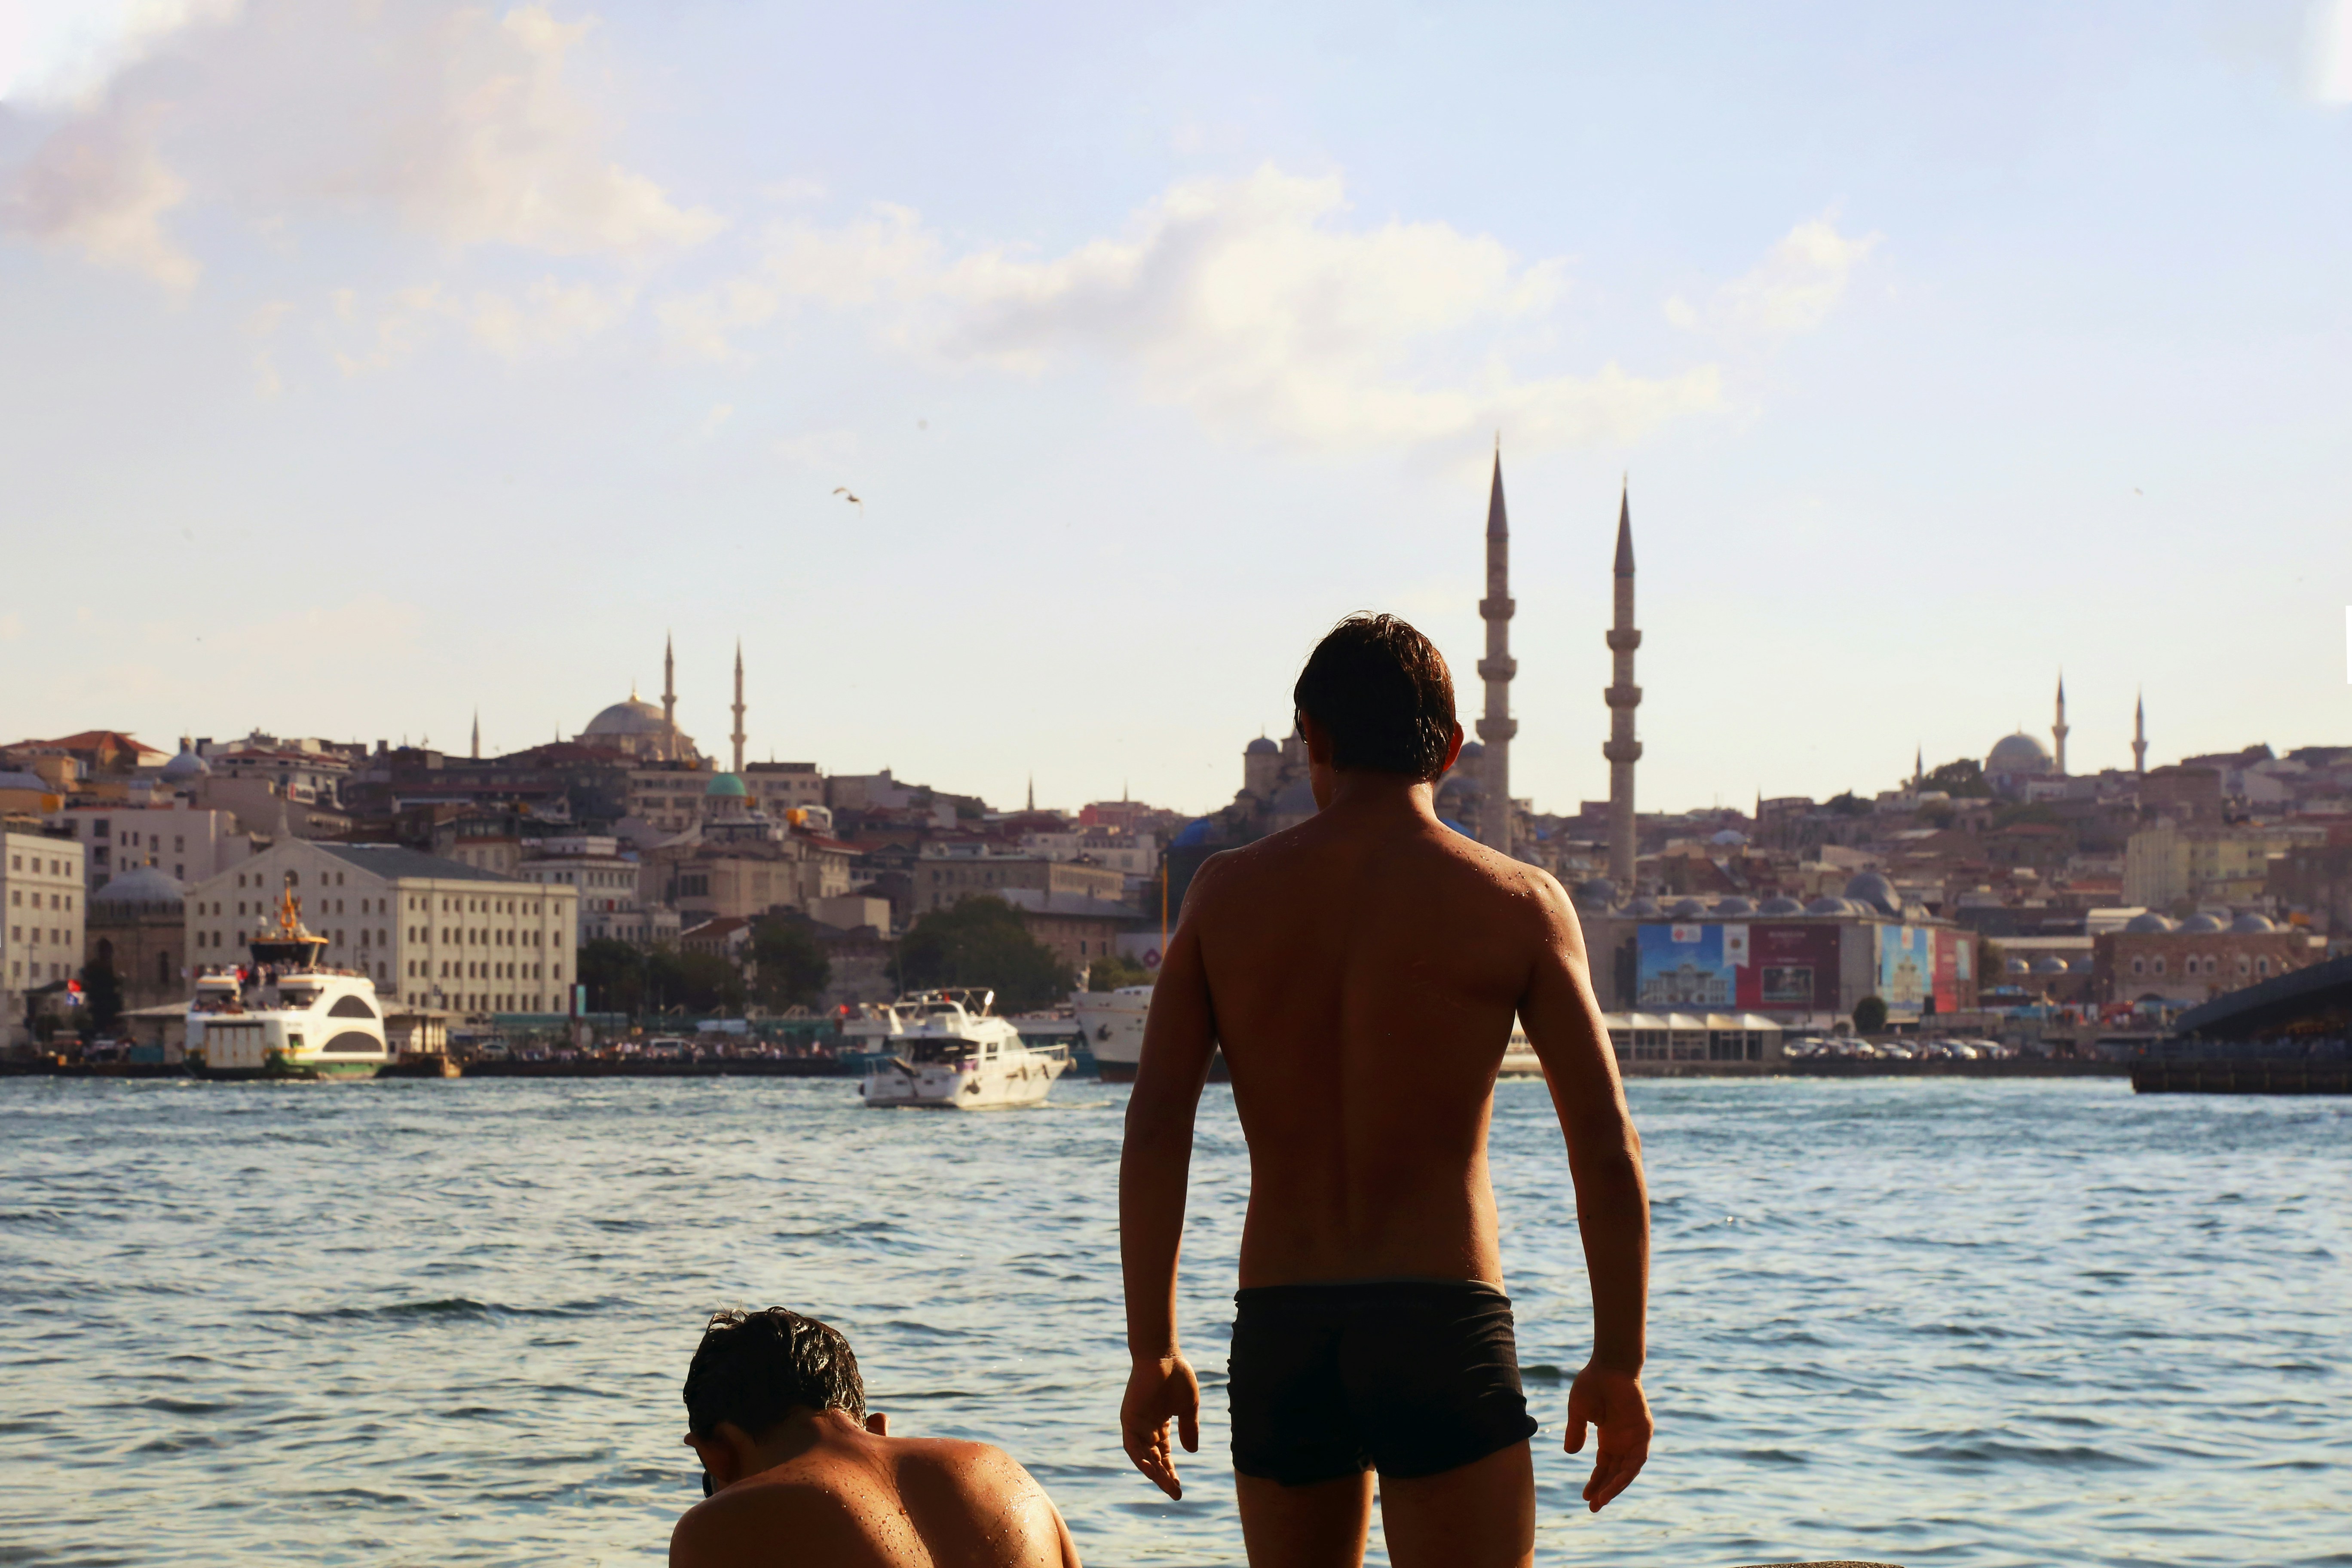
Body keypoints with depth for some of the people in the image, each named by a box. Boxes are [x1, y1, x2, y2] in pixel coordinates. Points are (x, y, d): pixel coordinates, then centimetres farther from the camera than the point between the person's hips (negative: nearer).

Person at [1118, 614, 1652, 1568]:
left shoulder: (1228, 893, 6)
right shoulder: (1517, 905, 0)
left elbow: (1155, 1129, 1)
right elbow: (1607, 1147, -4)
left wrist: (1152, 1354, 4)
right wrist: (1618, 1365, 2)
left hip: (1277, 1335, 3)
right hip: (1443, 1331, -3)